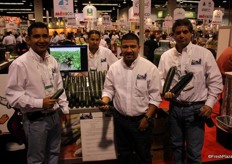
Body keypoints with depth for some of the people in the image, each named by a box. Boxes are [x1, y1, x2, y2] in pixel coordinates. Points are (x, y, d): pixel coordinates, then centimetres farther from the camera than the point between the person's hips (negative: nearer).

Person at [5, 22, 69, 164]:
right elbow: (12, 96, -18)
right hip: (35, 120, -6)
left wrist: (65, 109, 11)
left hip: (54, 116, 6)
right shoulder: (20, 64, -17)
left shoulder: (52, 61, 4)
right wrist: (40, 103, -24)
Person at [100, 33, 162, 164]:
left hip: (141, 120, -3)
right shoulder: (114, 67, -2)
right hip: (120, 119, 3)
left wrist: (147, 118, -12)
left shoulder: (150, 68, -12)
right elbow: (109, 90, 6)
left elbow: (155, 96, -10)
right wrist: (104, 102, -14)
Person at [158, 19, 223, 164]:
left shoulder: (204, 54, -5)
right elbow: (161, 78, 9)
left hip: (196, 108, -3)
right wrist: (165, 91, -10)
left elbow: (215, 81, -3)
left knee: (194, 151, 5)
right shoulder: (166, 56, 3)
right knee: (176, 146, 20)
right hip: (175, 107, 3)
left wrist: (209, 104, -10)